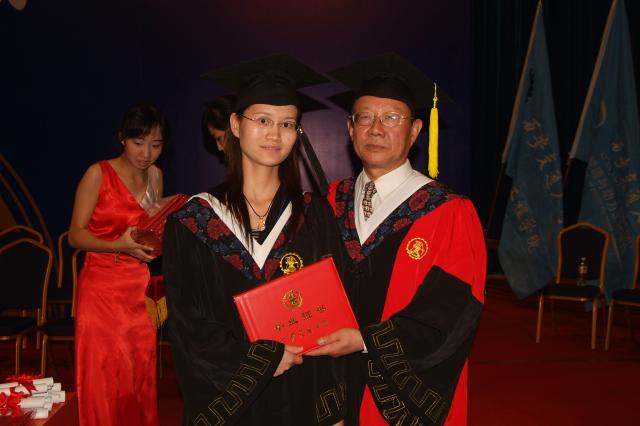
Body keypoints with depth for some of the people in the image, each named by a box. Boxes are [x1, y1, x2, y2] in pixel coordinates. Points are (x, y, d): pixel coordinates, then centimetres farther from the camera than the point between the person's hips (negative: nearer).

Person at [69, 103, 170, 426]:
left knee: (140, 375, 8)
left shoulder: (155, 176, 10)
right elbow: (76, 235, -8)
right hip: (102, 287, -4)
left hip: (139, 288, 4)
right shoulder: (98, 174, -6)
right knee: (105, 378, -1)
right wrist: (119, 246, -24)